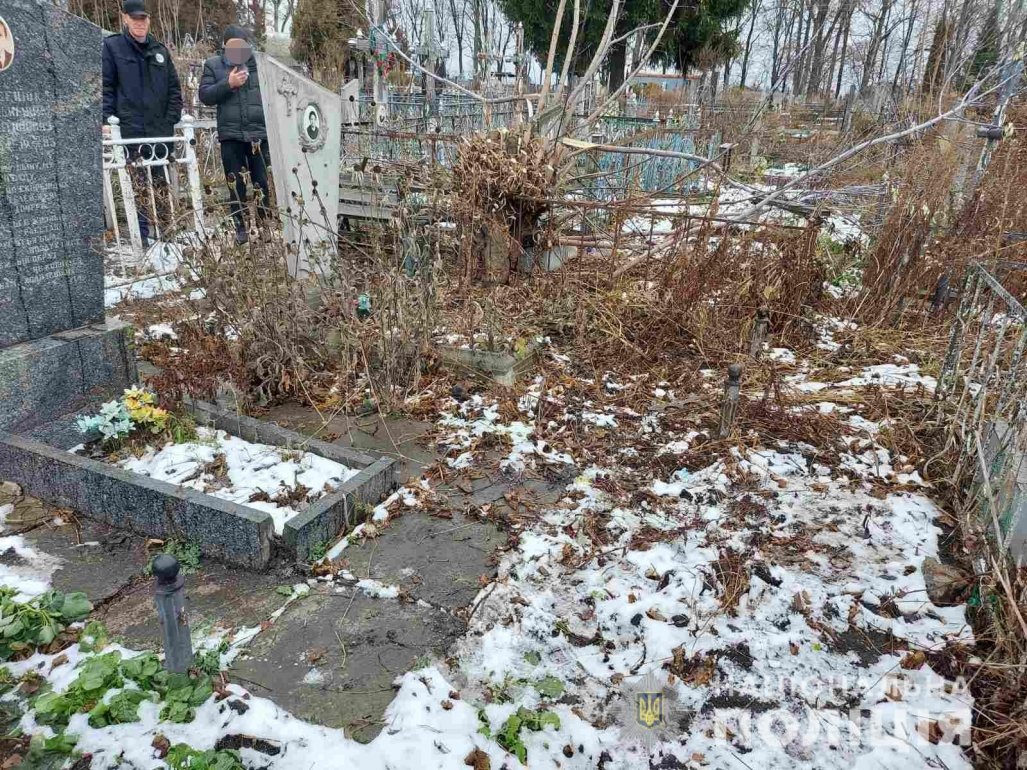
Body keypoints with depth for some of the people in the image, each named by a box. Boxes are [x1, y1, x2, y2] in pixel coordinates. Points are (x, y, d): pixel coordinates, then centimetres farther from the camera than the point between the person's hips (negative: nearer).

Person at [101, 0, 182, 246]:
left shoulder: (160, 50, 17)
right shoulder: (111, 46, 6)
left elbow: (174, 87, 18)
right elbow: (105, 86, 2)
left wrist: (172, 117, 5)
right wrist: (106, 119, -8)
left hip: (161, 129, 4)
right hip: (131, 128, -3)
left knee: (162, 184, 4)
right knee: (138, 183, -7)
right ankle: (143, 235, -4)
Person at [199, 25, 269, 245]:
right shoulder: (213, 65, 8)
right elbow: (205, 96, 1)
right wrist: (228, 84, -12)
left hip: (260, 133, -1)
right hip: (230, 134, 1)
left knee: (263, 182, 1)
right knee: (236, 184, 5)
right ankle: (240, 228, 13)